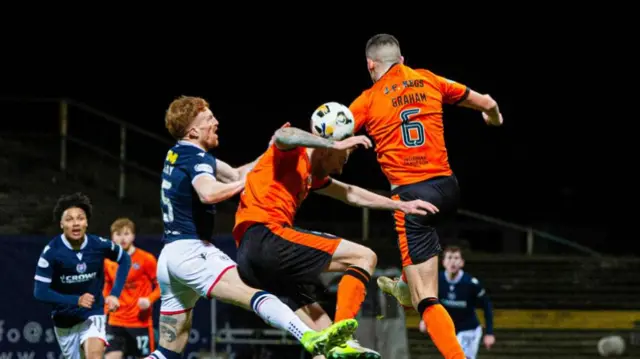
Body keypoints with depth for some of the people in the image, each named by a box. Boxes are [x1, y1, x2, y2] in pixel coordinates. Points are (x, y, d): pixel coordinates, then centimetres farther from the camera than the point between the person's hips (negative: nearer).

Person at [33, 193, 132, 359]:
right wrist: (76, 300, -29)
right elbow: (40, 292, -18)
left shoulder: (99, 245, -13)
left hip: (93, 316, -1)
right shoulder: (51, 252, -18)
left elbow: (124, 259, 8)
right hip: (64, 320, 1)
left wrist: (115, 293, -3)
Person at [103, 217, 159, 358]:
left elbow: (161, 286, -3)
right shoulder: (108, 263, 6)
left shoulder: (146, 259, -7)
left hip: (141, 322, -3)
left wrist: (149, 299, -20)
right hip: (115, 322, 3)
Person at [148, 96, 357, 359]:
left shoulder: (177, 155, 18)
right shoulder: (196, 158, -9)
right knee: (255, 295, -29)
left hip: (169, 256, 10)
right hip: (191, 251, -10)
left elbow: (234, 175, 24)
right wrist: (247, 181, -17)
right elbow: (208, 193, -31)